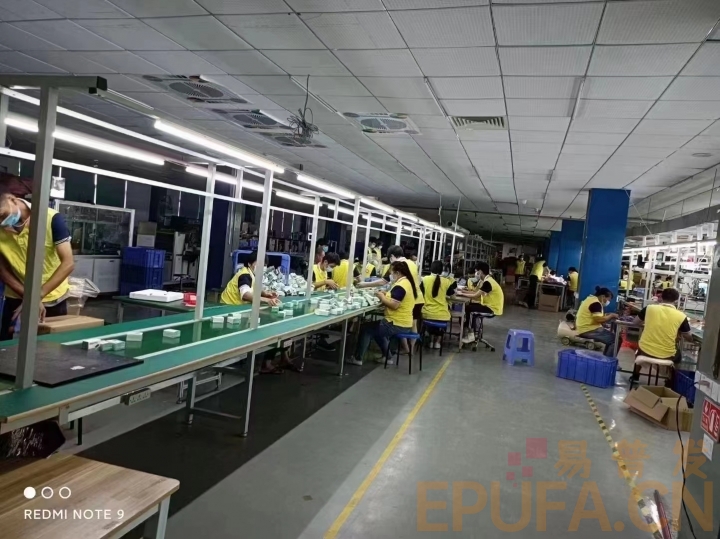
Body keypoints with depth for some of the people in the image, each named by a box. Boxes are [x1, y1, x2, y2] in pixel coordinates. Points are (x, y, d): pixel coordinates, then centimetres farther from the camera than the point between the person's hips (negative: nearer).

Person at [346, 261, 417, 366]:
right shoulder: (407, 282, 9)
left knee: (366, 329, 2)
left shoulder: (401, 285, -21)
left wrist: (382, 297, -13)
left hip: (397, 324, -10)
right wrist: (386, 295, 4)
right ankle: (387, 356, 28)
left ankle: (358, 358, 11)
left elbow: (394, 305, -28)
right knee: (376, 329, 29)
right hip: (403, 323, 10)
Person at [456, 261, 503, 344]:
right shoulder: (484, 280, 11)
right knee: (468, 305, 7)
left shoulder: (488, 282, -21)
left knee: (467, 308, -11)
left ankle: (470, 334, 0)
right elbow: (475, 292, 13)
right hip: (488, 305, 10)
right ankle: (469, 332, 10)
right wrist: (463, 291, 3)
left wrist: (462, 294, -13)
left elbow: (476, 296, -22)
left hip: (493, 308, -10)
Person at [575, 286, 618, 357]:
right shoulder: (596, 303, -15)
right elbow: (599, 319, -23)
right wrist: (611, 316, -8)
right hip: (589, 330, -11)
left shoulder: (591, 299, 16)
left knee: (611, 338, 16)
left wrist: (608, 316, 8)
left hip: (585, 329, 11)